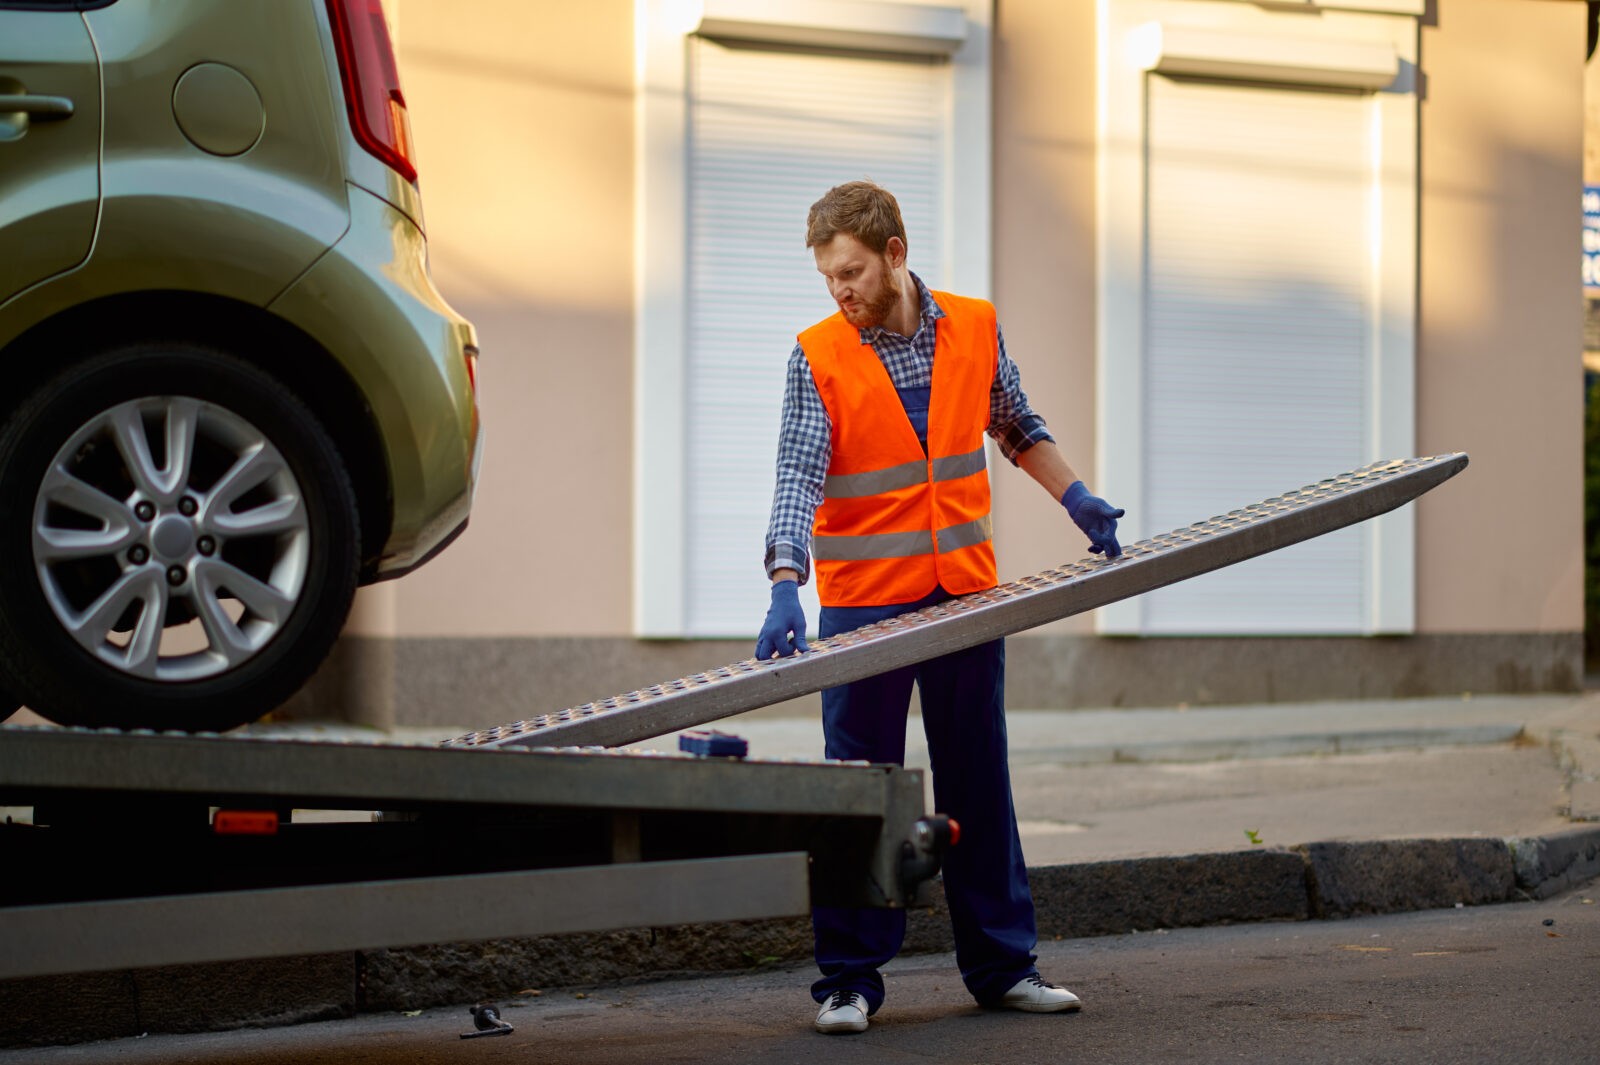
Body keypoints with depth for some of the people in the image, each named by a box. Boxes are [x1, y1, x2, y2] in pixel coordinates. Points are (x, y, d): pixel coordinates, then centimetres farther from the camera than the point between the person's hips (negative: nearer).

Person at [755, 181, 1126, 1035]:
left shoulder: (975, 330, 2)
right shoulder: (818, 357, -8)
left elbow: (1017, 428, 20)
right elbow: (798, 477, -18)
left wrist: (1078, 501, 12)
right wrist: (785, 588, -30)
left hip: (967, 594, 3)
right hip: (863, 603, -3)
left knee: (979, 784, 10)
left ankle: (1002, 965, 20)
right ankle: (849, 980, 10)